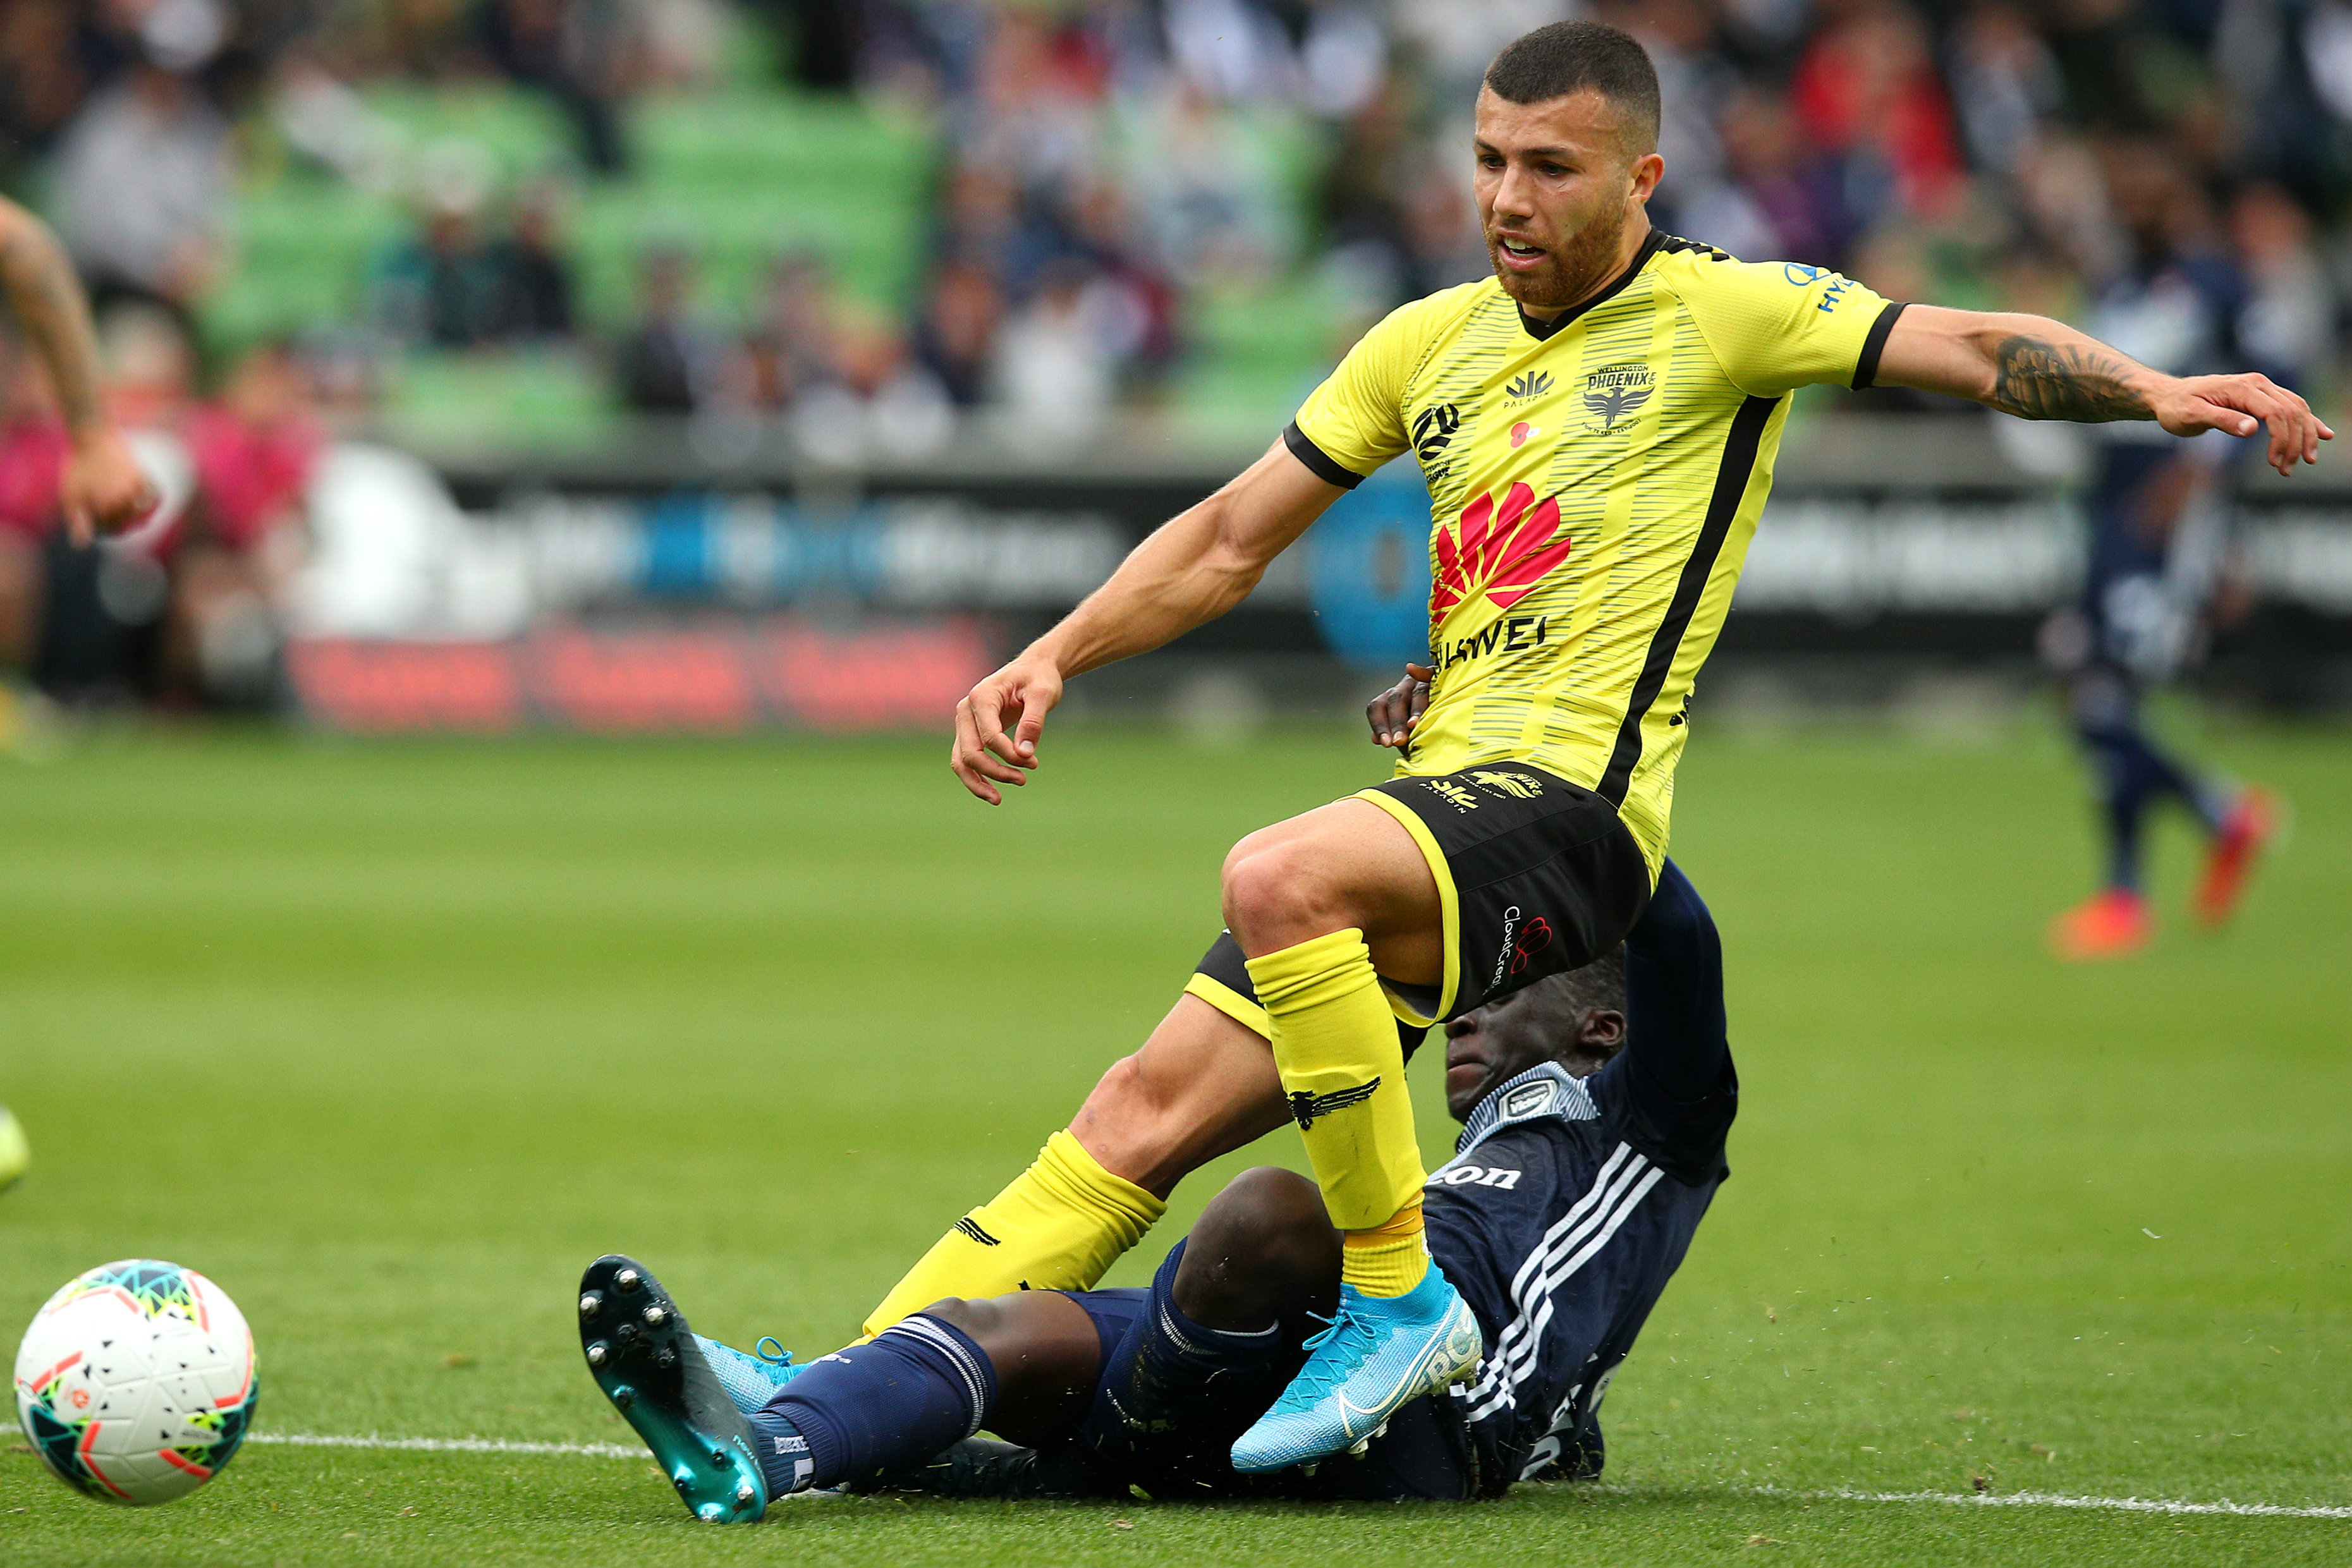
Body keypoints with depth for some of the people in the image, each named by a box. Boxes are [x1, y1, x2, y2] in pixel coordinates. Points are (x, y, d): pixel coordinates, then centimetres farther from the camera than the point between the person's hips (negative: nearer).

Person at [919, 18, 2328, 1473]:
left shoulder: (1719, 311, 0)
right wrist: (1051, 660, 13)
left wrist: (2153, 389, -27)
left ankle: (1398, 1294, -25)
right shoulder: (1433, 342, 18)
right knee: (1154, 1101, -3)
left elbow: (1972, 348, -9)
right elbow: (1232, 539, 24)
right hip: (1440, 795, 7)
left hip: (1570, 803, -7)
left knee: (1277, 875, -34)